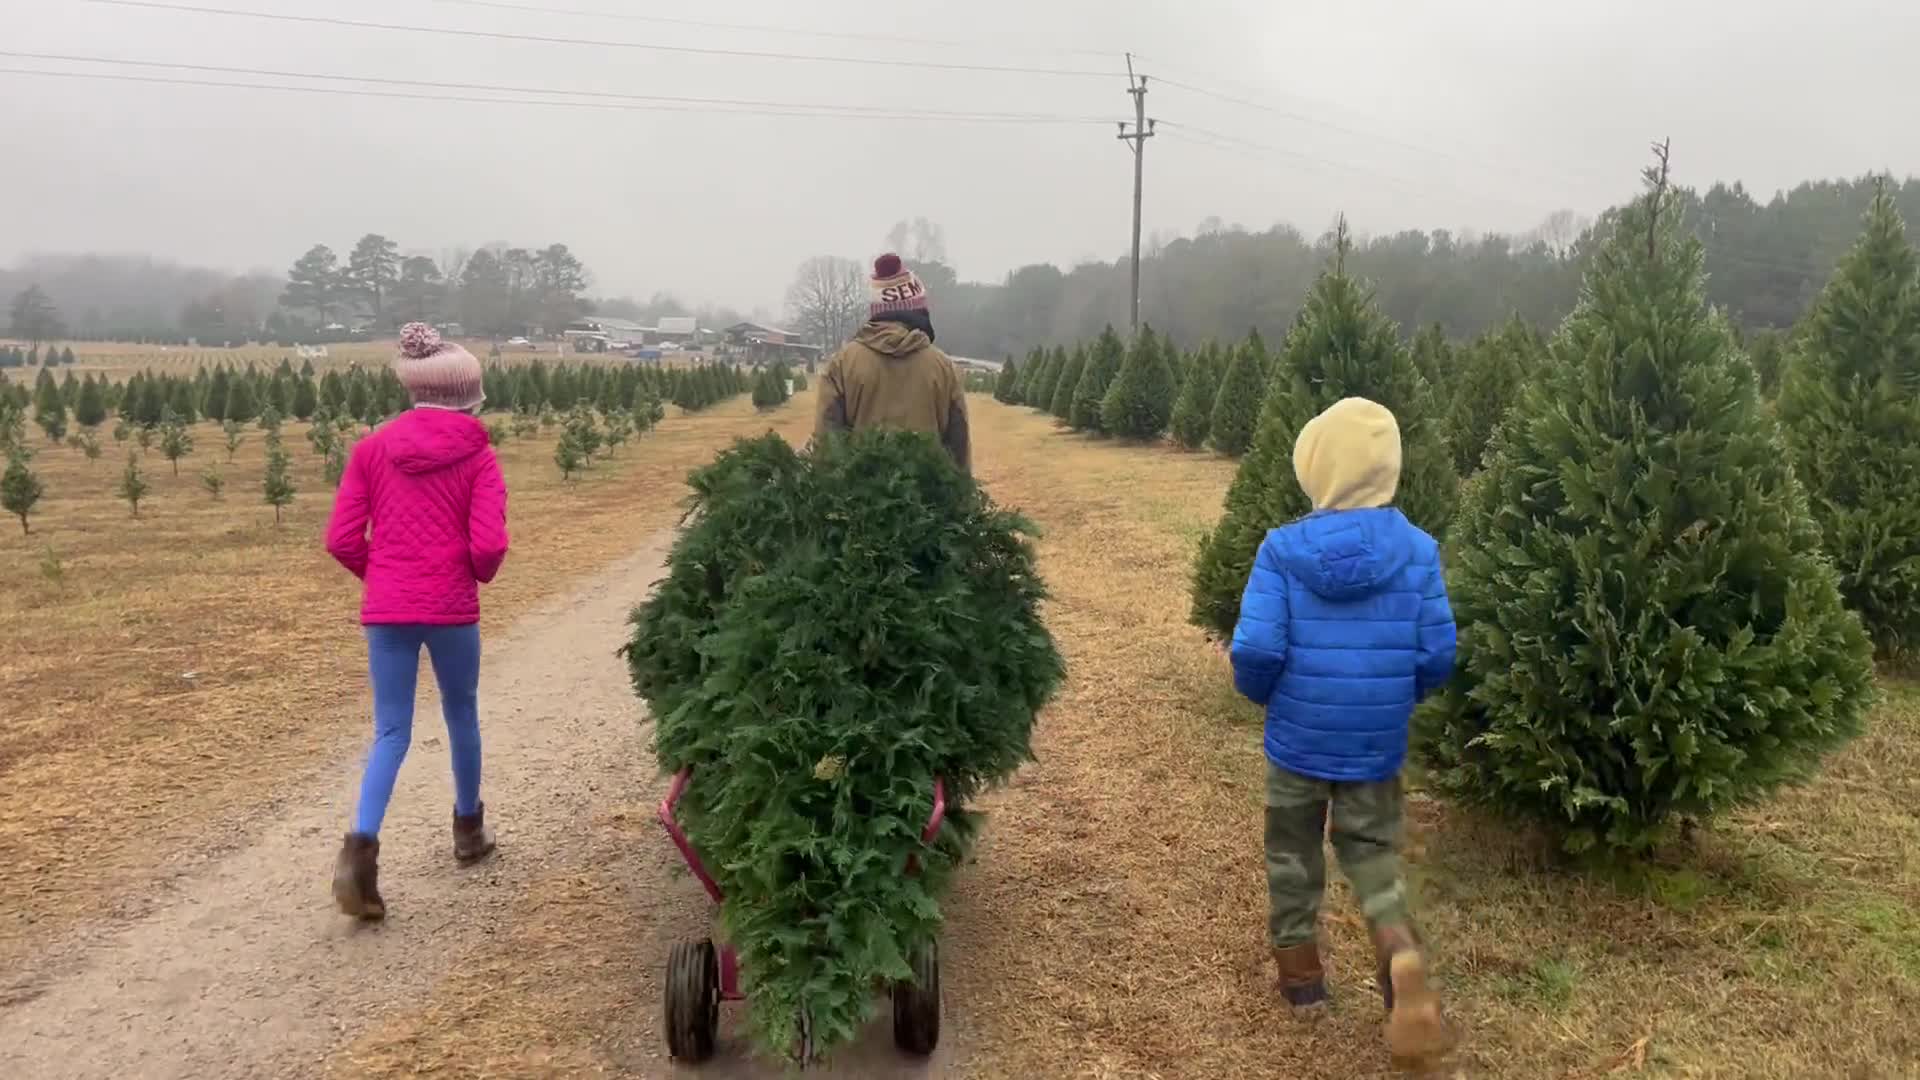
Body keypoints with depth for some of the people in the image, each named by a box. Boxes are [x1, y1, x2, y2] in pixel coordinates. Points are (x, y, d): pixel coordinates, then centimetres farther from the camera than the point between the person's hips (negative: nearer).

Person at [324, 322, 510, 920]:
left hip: (385, 609, 2)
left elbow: (341, 539, 1)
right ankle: (468, 828, 35)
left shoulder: (372, 448, 3)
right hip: (452, 608, -2)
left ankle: (361, 844, -11)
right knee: (461, 715, 19)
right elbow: (488, 544, -13)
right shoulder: (477, 454, -5)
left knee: (391, 732, 8)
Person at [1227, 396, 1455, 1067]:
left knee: (1293, 853, 19)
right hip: (1377, 744, 2)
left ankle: (1300, 973, 32)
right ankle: (1400, 950, -6)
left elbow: (1255, 653, -19)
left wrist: (1264, 694, 4)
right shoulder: (1418, 551, -10)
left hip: (1297, 740, -1)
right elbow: (1437, 659, -7)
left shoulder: (1284, 550, -16)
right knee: (1372, 851, 19)